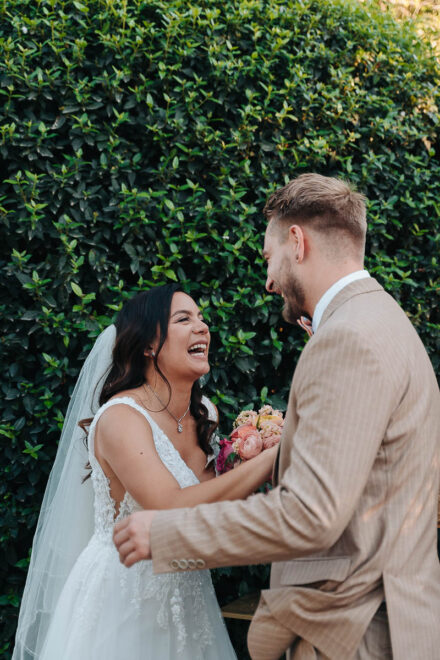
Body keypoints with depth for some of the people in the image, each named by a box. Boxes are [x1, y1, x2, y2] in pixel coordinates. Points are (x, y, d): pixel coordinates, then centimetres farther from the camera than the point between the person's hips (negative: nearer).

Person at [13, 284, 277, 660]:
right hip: (121, 603, -7)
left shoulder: (206, 414, 1)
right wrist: (273, 458, -30)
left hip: (185, 598, 7)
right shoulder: (120, 417, -21)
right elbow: (175, 510, -34)